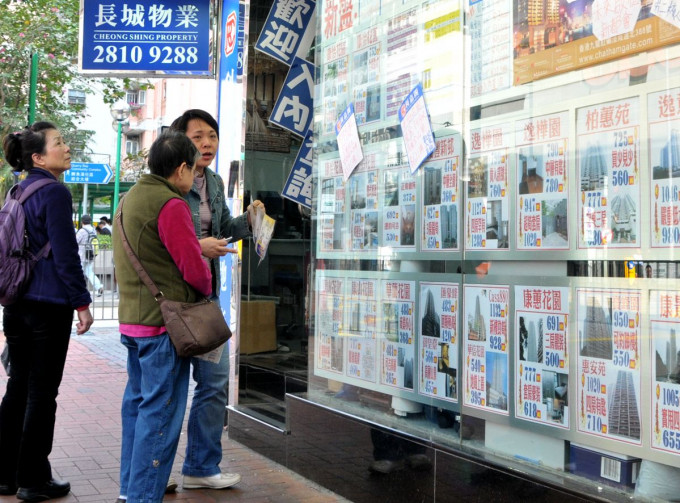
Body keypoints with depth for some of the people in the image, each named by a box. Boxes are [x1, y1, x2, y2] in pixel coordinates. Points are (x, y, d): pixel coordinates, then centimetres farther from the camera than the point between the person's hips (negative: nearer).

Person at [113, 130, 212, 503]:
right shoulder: (170, 204, -16)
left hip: (131, 317, 10)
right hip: (163, 322, -10)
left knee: (138, 403, 17)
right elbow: (194, 269, -16)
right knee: (160, 412, -4)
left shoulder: (129, 199, 14)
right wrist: (206, 287, 4)